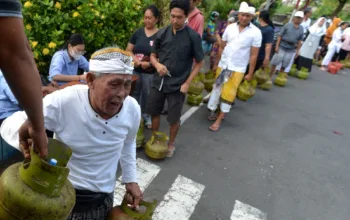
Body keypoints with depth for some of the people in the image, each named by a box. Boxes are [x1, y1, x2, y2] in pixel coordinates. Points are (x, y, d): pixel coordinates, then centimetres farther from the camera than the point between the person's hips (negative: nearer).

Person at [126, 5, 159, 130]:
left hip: (150, 73, -3)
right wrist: (135, 60, -13)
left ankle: (147, 117, 30)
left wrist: (149, 64, -24)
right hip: (135, 71, 3)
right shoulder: (138, 33, 3)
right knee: (133, 95, 15)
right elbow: (128, 51, 7)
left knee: (147, 96, 11)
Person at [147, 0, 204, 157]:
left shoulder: (193, 37, -12)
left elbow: (199, 63, -4)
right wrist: (157, 64, -15)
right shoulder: (162, 33, -3)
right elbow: (153, 55, 8)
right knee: (154, 113, 17)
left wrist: (187, 83, -11)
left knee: (174, 119, 9)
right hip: (158, 82, 4)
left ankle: (171, 144, 35)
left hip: (177, 85, -3)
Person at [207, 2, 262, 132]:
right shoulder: (230, 28, 0)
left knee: (228, 94, 0)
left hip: (237, 69, -3)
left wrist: (250, 73, -6)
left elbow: (254, 55, -6)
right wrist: (216, 64, 10)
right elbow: (222, 47, 7)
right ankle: (213, 111, 26)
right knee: (217, 89, 10)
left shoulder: (255, 32, -8)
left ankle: (219, 120, 9)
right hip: (222, 65, 3)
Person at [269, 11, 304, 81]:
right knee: (275, 62, 0)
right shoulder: (287, 25, -4)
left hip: (291, 50, 3)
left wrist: (297, 51, 5)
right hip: (282, 47, -3)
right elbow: (280, 36, -6)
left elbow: (299, 41, 9)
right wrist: (277, 46, -12)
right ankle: (270, 76, 11)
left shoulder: (301, 29, 5)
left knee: (284, 65, 9)